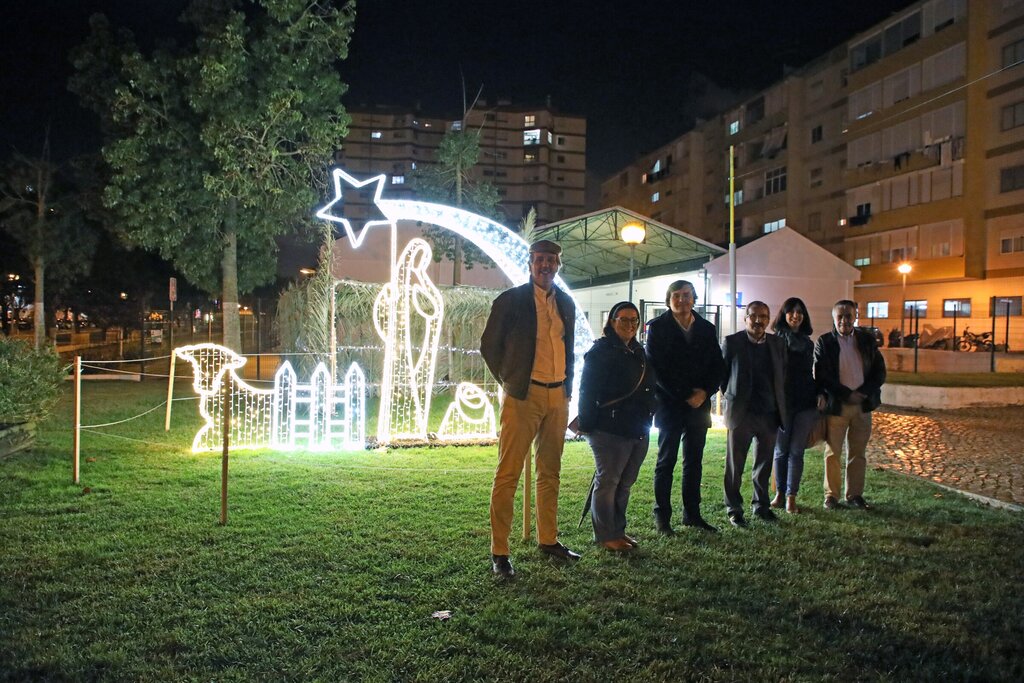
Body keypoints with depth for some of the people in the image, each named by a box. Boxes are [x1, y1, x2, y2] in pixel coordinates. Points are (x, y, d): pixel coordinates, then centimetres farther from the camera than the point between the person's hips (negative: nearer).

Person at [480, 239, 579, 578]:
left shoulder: (566, 303, 12)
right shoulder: (510, 300, -4)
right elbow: (489, 344, 1)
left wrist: (568, 385, 13)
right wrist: (509, 382, 2)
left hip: (558, 396, 6)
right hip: (523, 397, -6)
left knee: (550, 472, 14)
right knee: (508, 474, -5)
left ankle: (548, 540, 27)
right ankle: (499, 553, 0)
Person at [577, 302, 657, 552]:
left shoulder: (638, 351, 16)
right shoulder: (600, 351, -8)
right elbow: (587, 391, -13)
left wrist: (648, 417, 19)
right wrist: (588, 424, -16)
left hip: (639, 430, 8)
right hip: (611, 430, -8)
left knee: (625, 483, 14)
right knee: (607, 481, 0)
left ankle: (618, 530, 24)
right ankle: (606, 536, 9)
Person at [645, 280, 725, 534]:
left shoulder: (707, 329, 12)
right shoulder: (658, 327, -1)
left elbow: (717, 366, 10)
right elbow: (656, 367, -9)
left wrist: (704, 392, -8)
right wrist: (685, 395, -12)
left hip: (699, 404, 4)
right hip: (670, 404, -4)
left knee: (694, 462, 9)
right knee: (666, 461, 1)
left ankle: (692, 514, 17)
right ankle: (662, 516, 7)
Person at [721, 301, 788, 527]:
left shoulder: (778, 343, 7)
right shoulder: (731, 342, -5)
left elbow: (782, 376, 14)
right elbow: (721, 374, 1)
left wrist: (778, 403, 11)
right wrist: (732, 398, 3)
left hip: (770, 413, 4)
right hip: (741, 414, -3)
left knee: (764, 464, 12)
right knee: (735, 465, 4)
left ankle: (761, 506, 26)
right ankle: (734, 509, 14)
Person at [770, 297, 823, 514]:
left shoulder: (808, 343, 12)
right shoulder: (775, 340, -1)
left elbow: (813, 372, 15)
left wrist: (820, 393, 5)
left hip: (806, 402, 3)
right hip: (782, 401, -2)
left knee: (796, 450, 1)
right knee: (781, 450, 5)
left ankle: (791, 497, 4)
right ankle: (779, 494, 18)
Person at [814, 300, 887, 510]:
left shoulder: (867, 340, 6)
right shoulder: (824, 342, -2)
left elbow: (879, 371, 5)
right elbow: (820, 376, -8)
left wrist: (864, 393, -10)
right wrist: (847, 394, -13)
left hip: (863, 405, 3)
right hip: (836, 405, -3)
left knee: (858, 453, 10)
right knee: (833, 453, 4)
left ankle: (855, 494, 20)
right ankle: (831, 495, 14)